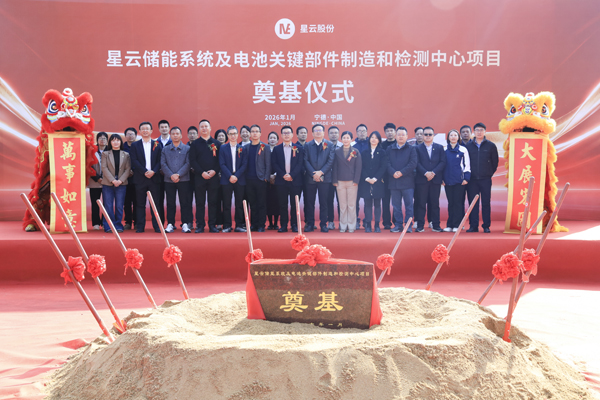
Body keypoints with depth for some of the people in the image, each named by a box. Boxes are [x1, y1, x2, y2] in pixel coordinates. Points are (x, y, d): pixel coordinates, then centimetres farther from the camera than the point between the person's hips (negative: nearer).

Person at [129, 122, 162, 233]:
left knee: (155, 203, 1)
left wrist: (153, 171, -13)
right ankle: (140, 226, 6)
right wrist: (145, 172, -13)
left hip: (154, 177, 0)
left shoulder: (157, 144, 10)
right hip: (140, 178, 0)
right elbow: (134, 161, -2)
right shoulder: (135, 145, 8)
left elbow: (160, 160, 3)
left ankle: (157, 226, 5)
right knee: (140, 203, 2)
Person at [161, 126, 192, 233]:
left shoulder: (187, 149, 5)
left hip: (184, 180, -1)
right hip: (169, 180, 2)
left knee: (185, 202, -1)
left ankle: (185, 224, 4)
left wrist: (178, 174, -13)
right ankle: (170, 224, 11)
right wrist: (171, 175, -11)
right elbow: (163, 164, 3)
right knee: (170, 203, 5)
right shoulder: (165, 149, 10)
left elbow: (188, 163, -2)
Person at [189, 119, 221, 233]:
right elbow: (192, 161, 0)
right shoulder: (195, 144, 7)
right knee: (200, 202, 1)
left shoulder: (216, 143, 10)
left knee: (213, 202, 2)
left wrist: (214, 171, -10)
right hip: (199, 177, -1)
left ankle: (212, 225, 8)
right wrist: (202, 172, -11)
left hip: (214, 177, 1)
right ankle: (199, 226, 6)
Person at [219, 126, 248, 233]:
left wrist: (236, 176, -10)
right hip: (226, 180, 0)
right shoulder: (223, 148, 7)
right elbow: (222, 164, 0)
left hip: (240, 179, 1)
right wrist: (230, 176, -11)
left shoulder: (243, 148, 8)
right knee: (226, 204, 0)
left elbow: (245, 164, 1)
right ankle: (227, 226, 6)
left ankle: (239, 225, 8)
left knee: (240, 203, 2)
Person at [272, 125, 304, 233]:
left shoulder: (299, 148, 8)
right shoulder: (276, 149, 10)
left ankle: (294, 225, 8)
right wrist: (283, 175, -10)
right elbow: (274, 164, 3)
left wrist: (291, 175, -12)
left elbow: (300, 164, 0)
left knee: (294, 204, 1)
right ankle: (283, 225, 7)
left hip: (295, 180, -1)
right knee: (282, 204, 2)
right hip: (281, 181, 1)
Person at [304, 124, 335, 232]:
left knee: (324, 202, 2)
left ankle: (324, 224, 8)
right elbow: (306, 161, 1)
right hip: (310, 178, 1)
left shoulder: (329, 145, 7)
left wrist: (321, 172, -12)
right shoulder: (307, 145, 10)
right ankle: (309, 224, 9)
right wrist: (313, 174, -11)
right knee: (309, 202, 2)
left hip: (325, 178, -1)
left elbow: (331, 161, -1)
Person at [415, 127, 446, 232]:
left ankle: (436, 225, 9)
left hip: (436, 179, 1)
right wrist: (426, 173, -16)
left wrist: (433, 172, -12)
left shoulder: (439, 147, 11)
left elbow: (443, 162, 2)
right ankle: (420, 226, 3)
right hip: (421, 180, -1)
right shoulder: (417, 148, 8)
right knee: (421, 203, -1)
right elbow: (417, 163, -2)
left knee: (435, 203, 4)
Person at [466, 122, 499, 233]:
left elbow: (495, 162, 9)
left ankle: (486, 226, 8)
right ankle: (473, 226, 7)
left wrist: (490, 173, 7)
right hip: (472, 179, 1)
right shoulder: (468, 146, 5)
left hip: (486, 179, -1)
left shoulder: (491, 146, 3)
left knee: (486, 203, 2)